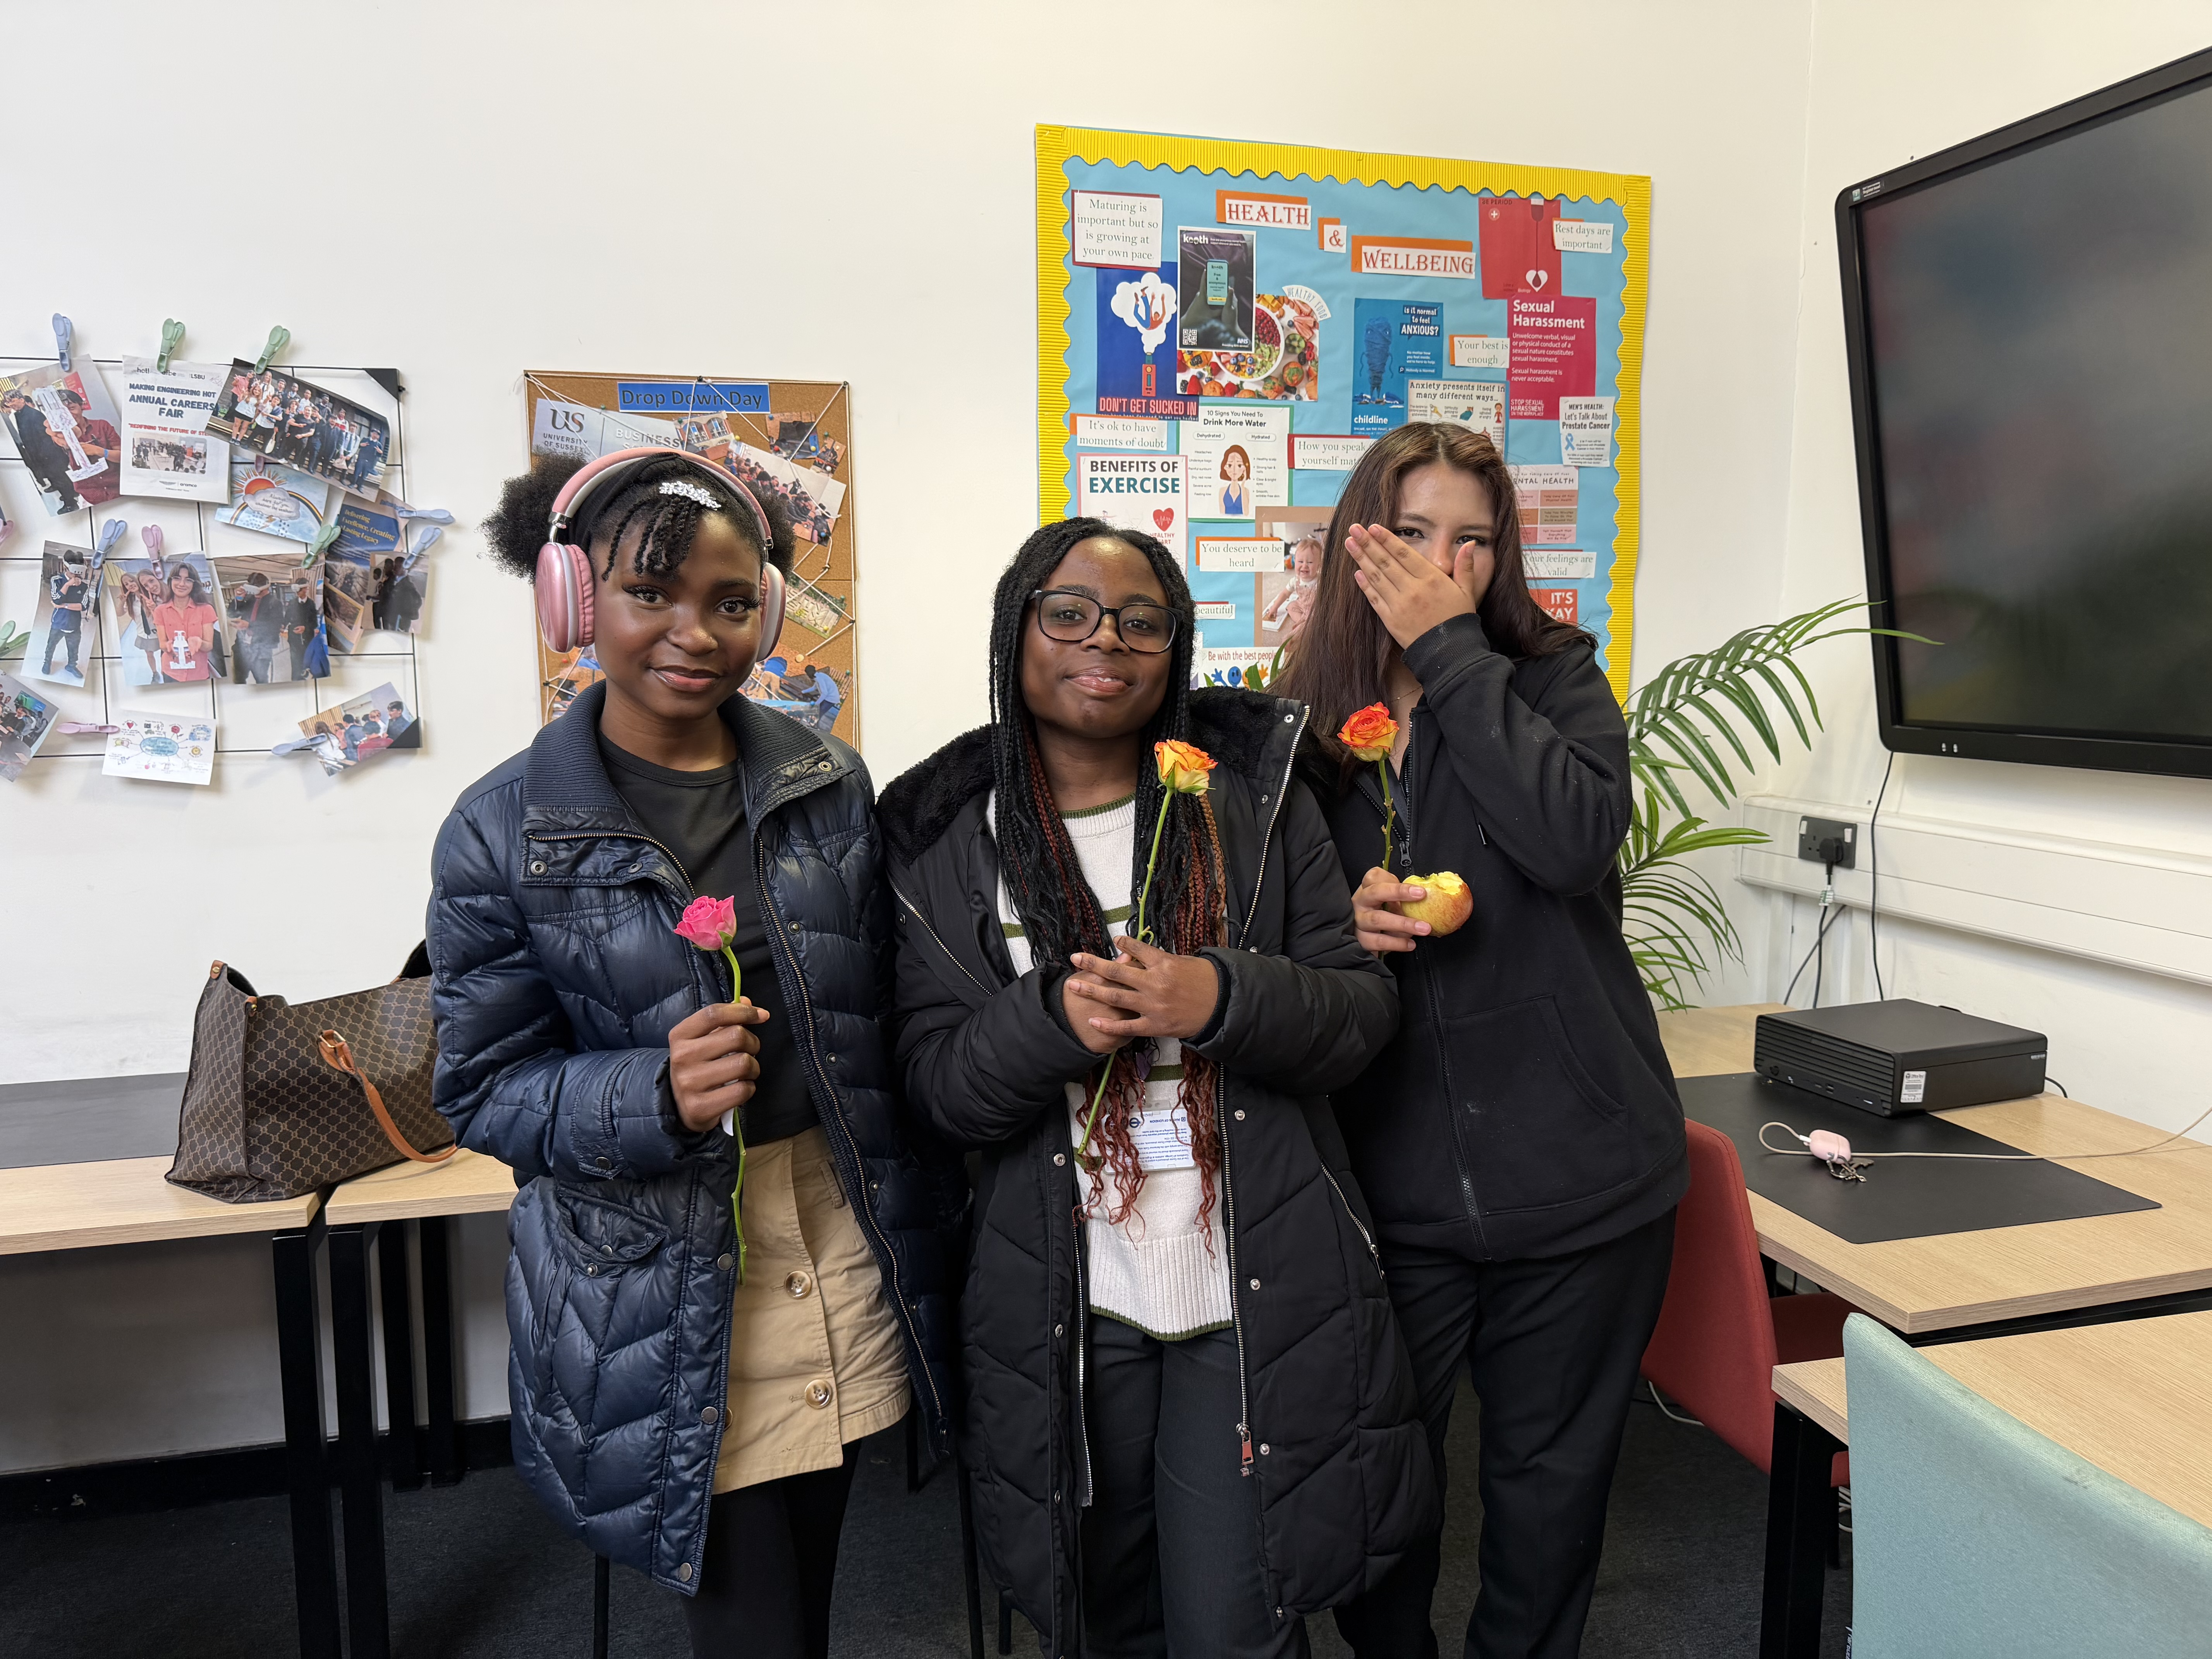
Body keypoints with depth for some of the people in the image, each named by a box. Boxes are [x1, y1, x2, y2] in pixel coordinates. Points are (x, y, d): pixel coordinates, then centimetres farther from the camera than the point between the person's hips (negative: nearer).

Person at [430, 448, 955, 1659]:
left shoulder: (831, 785, 2)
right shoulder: (505, 833, -6)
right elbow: (482, 1092, -2)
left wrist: (931, 1223, 8)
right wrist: (656, 1094, -21)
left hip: (850, 1268, 3)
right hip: (664, 1316, -2)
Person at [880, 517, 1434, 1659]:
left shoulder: (1253, 793, -1)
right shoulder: (947, 841, -1)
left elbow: (1364, 1010, -3)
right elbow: (938, 1084, -3)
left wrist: (1222, 998, -22)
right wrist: (1055, 1017, -23)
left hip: (1259, 1296, -1)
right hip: (1064, 1306, 1)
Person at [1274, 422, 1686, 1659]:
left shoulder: (1556, 677, -1)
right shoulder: (1305, 722, 3)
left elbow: (1577, 837, -22)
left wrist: (1449, 652, -18)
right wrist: (1340, 915, -13)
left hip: (1577, 1173, -1)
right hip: (1392, 1181, 1)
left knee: (1552, 1482, 16)